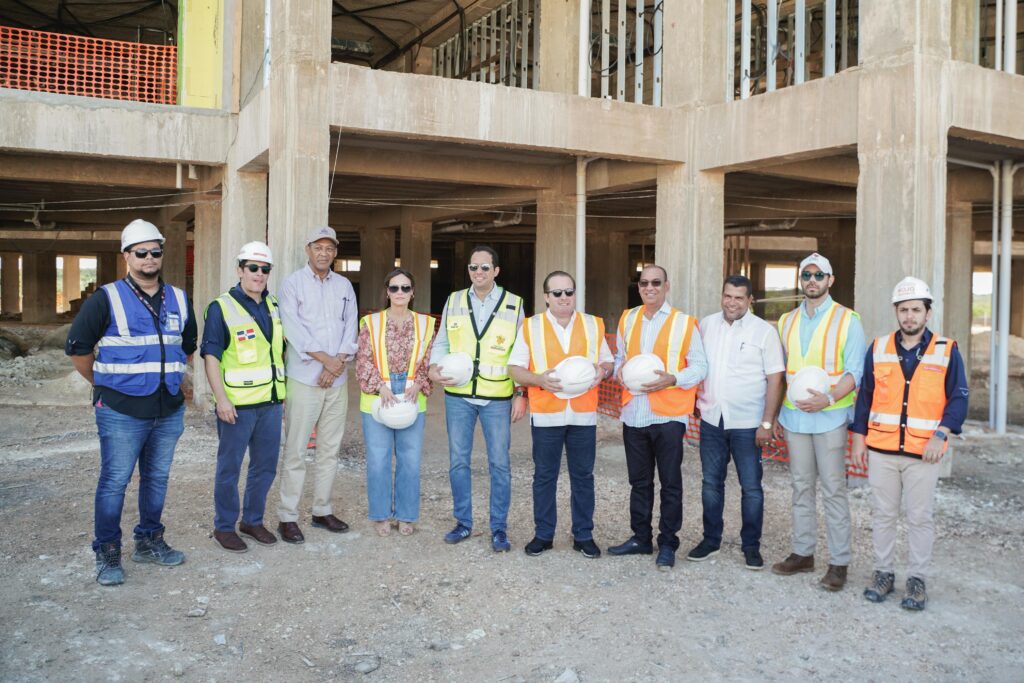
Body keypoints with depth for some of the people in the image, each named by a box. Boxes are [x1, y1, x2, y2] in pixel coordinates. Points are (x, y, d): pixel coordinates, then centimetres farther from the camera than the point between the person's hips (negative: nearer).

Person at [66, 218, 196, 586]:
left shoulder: (178, 300, 10)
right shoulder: (107, 299, -5)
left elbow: (188, 346, 24)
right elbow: (77, 347, -1)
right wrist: (104, 384, 4)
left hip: (170, 410, 5)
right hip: (121, 411, -5)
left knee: (157, 479, 14)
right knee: (114, 482, 0)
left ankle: (149, 542, 28)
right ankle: (107, 554, 12)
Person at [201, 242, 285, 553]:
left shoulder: (274, 306, 11)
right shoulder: (221, 308, -8)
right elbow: (211, 356, -11)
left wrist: (282, 390, 16)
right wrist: (221, 399, -18)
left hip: (270, 401, 6)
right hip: (237, 404, -6)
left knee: (265, 466, 14)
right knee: (229, 468, 5)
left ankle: (253, 520, 30)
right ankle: (224, 526, 19)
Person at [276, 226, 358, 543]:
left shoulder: (344, 285, 13)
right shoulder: (292, 283, 0)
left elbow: (351, 326, 7)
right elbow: (294, 327, -10)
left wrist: (339, 362, -8)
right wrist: (326, 359, -14)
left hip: (338, 379, 5)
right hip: (304, 378, -5)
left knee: (330, 448, 10)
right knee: (295, 450, -3)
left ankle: (322, 510, 21)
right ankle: (287, 517, 5)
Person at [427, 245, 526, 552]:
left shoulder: (513, 304, 1)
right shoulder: (453, 301, 7)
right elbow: (441, 342, 11)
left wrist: (522, 393, -1)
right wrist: (434, 368, -8)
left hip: (498, 398, -2)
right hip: (458, 395, 2)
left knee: (499, 463, 2)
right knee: (458, 460, 8)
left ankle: (499, 527, 14)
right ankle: (463, 522, 23)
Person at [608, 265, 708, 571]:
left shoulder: (684, 323, -3)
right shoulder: (627, 319, 10)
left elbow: (699, 366, -2)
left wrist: (672, 379, -19)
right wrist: (620, 370, -4)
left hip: (668, 415, -4)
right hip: (633, 414, 4)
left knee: (670, 483, 5)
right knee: (639, 481, 14)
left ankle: (668, 544, 17)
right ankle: (640, 538, 27)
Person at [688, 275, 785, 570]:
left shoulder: (764, 331, -7)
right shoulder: (706, 325, 4)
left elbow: (775, 379, -7)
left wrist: (767, 423, -11)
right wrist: (698, 398, 4)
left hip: (747, 423, -3)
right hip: (711, 419, 4)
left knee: (751, 487, 5)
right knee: (711, 483, 13)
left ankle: (751, 545, 20)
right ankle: (710, 539, 27)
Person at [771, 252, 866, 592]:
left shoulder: (847, 320, -3)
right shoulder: (787, 321, 11)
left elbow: (855, 372, -7)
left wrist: (829, 398, -23)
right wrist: (776, 414, 12)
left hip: (830, 416, -5)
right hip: (794, 416, 5)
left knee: (833, 490, -1)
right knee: (801, 486, 11)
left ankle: (839, 563, 7)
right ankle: (803, 553, 21)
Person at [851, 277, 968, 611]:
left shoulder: (947, 351, 0)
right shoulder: (878, 348, 5)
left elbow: (958, 398, -1)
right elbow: (865, 395, 9)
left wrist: (940, 435, -13)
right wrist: (859, 438, 6)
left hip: (924, 452, -2)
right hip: (881, 449, 2)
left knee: (920, 517, 7)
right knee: (883, 514, 11)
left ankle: (917, 579, 21)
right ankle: (883, 572, 24)